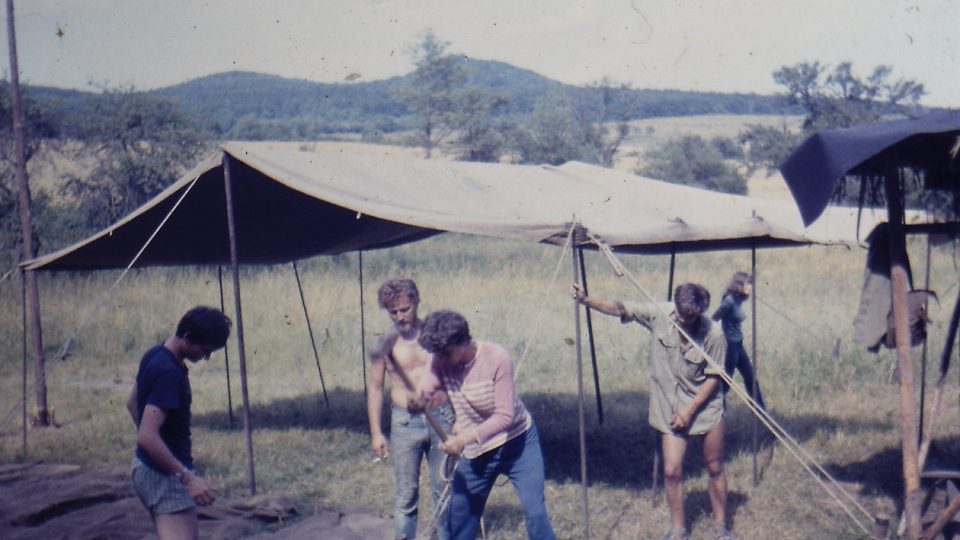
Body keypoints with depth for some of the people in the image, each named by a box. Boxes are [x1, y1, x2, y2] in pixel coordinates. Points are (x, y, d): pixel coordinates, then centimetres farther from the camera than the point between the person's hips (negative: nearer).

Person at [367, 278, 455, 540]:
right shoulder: (386, 342, -2)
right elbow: (375, 388, 4)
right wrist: (376, 433, 0)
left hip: (441, 419, 1)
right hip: (405, 422, -1)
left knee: (445, 489, 9)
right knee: (406, 494, 3)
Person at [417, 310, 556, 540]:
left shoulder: (496, 358, -24)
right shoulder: (441, 362, -12)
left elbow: (505, 416, -25)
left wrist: (465, 439, -34)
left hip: (517, 442, -4)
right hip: (476, 450, 4)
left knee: (534, 509, -10)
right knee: (460, 513, 9)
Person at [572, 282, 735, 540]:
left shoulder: (713, 334, -18)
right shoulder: (660, 314, -14)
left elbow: (714, 377, -10)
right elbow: (620, 309, -13)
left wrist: (690, 411, -13)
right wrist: (587, 300, -27)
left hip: (706, 405, -1)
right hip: (671, 408, 1)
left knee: (715, 468, 10)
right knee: (672, 470, -4)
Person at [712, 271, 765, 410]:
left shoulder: (738, 301, 7)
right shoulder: (729, 301, -18)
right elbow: (713, 320, -18)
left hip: (738, 345, 9)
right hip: (729, 345, -9)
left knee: (751, 377, 14)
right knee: (725, 382, 0)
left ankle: (761, 410, 23)